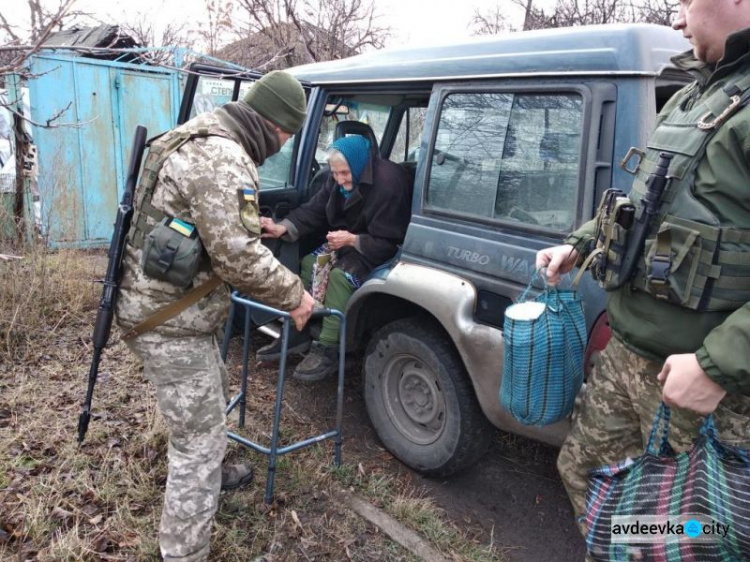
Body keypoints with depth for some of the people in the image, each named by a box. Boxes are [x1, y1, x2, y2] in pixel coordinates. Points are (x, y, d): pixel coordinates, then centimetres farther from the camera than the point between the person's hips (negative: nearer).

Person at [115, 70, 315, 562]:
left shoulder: (199, 136, 11)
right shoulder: (224, 159, -23)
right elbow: (238, 257, -26)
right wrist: (293, 294, -13)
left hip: (154, 302, 11)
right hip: (171, 321, -11)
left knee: (213, 393, 30)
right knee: (201, 439, -2)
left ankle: (209, 475, 54)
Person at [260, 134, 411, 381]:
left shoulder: (387, 182, -28)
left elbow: (386, 243, -27)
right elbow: (313, 211, -4)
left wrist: (352, 240, -36)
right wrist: (282, 228, -19)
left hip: (379, 254, -9)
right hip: (348, 242, 9)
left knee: (340, 276, -29)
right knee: (309, 263, 0)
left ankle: (328, 351, -22)